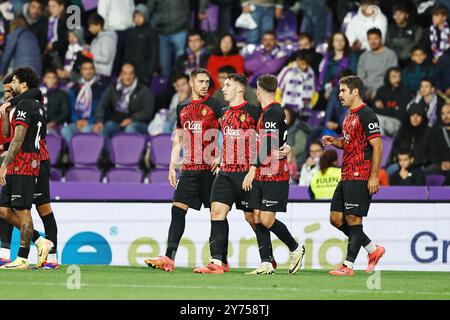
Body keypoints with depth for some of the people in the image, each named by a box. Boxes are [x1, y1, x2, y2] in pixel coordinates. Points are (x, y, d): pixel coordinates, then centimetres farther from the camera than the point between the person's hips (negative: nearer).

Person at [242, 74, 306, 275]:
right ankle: (266, 264, 1)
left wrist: (253, 169, -22)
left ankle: (295, 249, 11)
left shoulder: (272, 112, -13)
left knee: (267, 220, -9)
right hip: (262, 176, 9)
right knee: (258, 218, 2)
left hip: (274, 176, -9)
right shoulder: (268, 112, 16)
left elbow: (267, 145, -20)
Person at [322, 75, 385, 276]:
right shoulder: (349, 116, 17)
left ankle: (348, 265, -3)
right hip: (346, 176, 10)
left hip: (360, 176, -10)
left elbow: (377, 147, -16)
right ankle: (373, 249, 18)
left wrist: (373, 176, -21)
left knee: (353, 218, -7)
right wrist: (334, 142, 8)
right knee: (336, 218, 8)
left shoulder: (366, 115, -12)